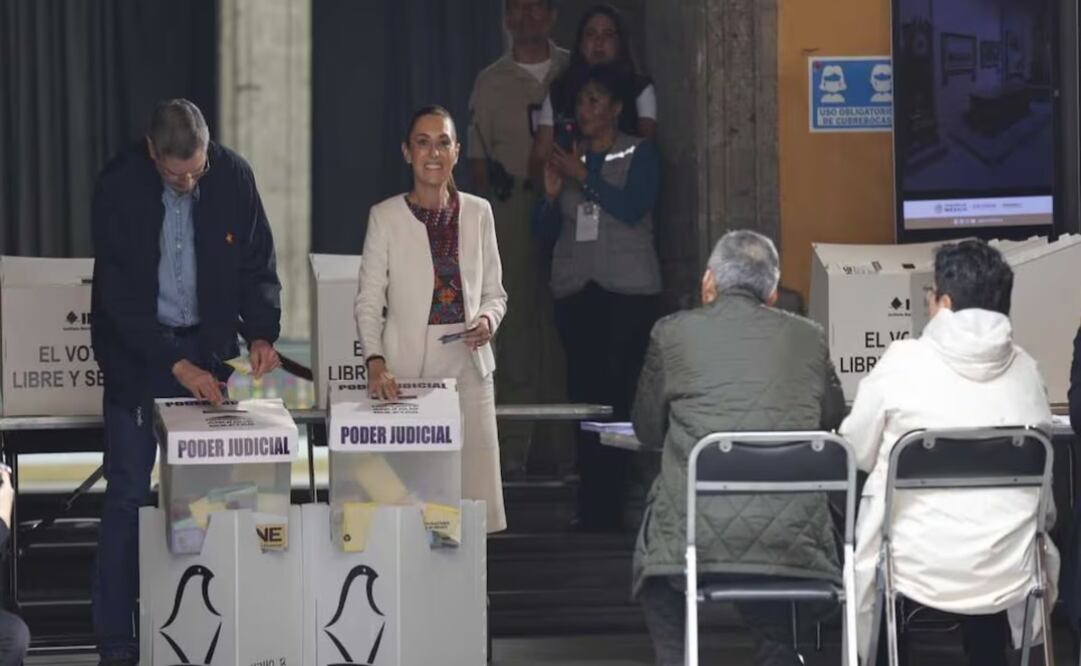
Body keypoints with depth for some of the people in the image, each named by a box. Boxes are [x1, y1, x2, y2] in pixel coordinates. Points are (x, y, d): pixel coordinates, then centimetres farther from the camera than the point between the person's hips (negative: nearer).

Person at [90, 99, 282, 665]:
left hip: (207, 346, 3)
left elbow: (257, 263, 3)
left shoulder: (232, 175, -8)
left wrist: (261, 332, -13)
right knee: (127, 494, -2)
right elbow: (119, 293, -17)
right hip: (136, 353, -3)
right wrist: (176, 364, -21)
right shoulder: (119, 187, -17)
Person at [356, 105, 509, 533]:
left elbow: (494, 292, 16)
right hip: (406, 370, -3)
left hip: (467, 368, 3)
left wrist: (488, 319, -7)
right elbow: (369, 302, -1)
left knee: (472, 490, 0)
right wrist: (375, 363, -16)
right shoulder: (386, 217, 0)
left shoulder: (477, 213, 9)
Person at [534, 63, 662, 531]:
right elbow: (545, 229, 15)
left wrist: (585, 179, -12)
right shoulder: (567, 157, 15)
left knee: (618, 395, -11)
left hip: (628, 289, -4)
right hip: (575, 289, 4)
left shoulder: (639, 155, 4)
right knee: (582, 395, -3)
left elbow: (632, 208, -12)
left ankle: (608, 510, -9)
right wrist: (551, 195, -3)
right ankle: (591, 508, -2)